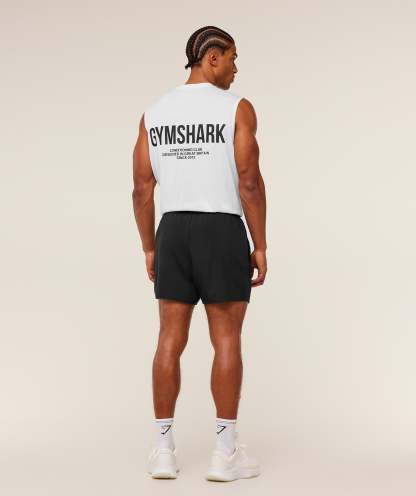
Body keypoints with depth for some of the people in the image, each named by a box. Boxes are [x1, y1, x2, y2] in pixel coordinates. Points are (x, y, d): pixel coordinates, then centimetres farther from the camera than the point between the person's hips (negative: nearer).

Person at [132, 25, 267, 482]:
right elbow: (249, 182, -12)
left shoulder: (153, 112, 8)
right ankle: (225, 452, 4)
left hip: (173, 231, 5)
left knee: (171, 340, 7)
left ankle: (163, 449, 9)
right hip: (222, 231, -4)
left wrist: (149, 250, 13)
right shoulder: (237, 108, -6)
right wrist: (260, 246, -5)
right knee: (226, 341, 1)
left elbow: (142, 190, 6)